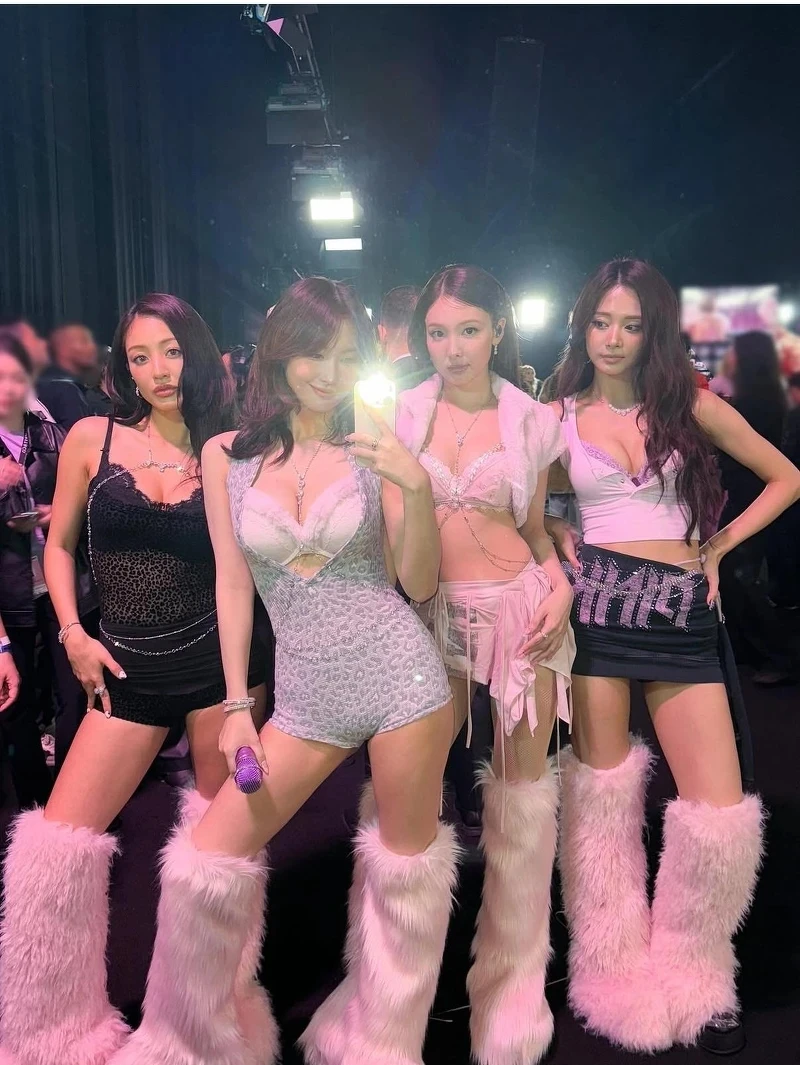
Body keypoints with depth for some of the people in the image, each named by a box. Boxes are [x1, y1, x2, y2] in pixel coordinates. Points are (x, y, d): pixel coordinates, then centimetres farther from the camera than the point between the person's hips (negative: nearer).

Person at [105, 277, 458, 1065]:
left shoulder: (372, 451, -1)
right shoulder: (225, 455, 3)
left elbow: (420, 582, -1)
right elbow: (232, 586, 5)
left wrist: (418, 487, -16)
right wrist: (236, 705, 3)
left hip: (401, 676, -1)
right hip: (305, 696, 2)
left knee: (404, 859, 10)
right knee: (208, 860, 2)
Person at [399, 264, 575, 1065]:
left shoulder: (531, 420, 2)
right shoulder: (404, 413, 2)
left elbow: (534, 527, 9)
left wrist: (560, 586, -9)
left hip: (520, 609, 0)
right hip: (436, 613, 1)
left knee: (522, 788, 6)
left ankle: (513, 980, 25)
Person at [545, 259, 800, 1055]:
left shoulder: (692, 406, 7)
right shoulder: (558, 415, 6)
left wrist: (718, 549, 6)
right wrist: (557, 537, -4)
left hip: (682, 613, 1)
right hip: (597, 603, -1)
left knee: (720, 811, -2)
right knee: (603, 789, 5)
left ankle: (693, 977, 23)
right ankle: (621, 974, 25)